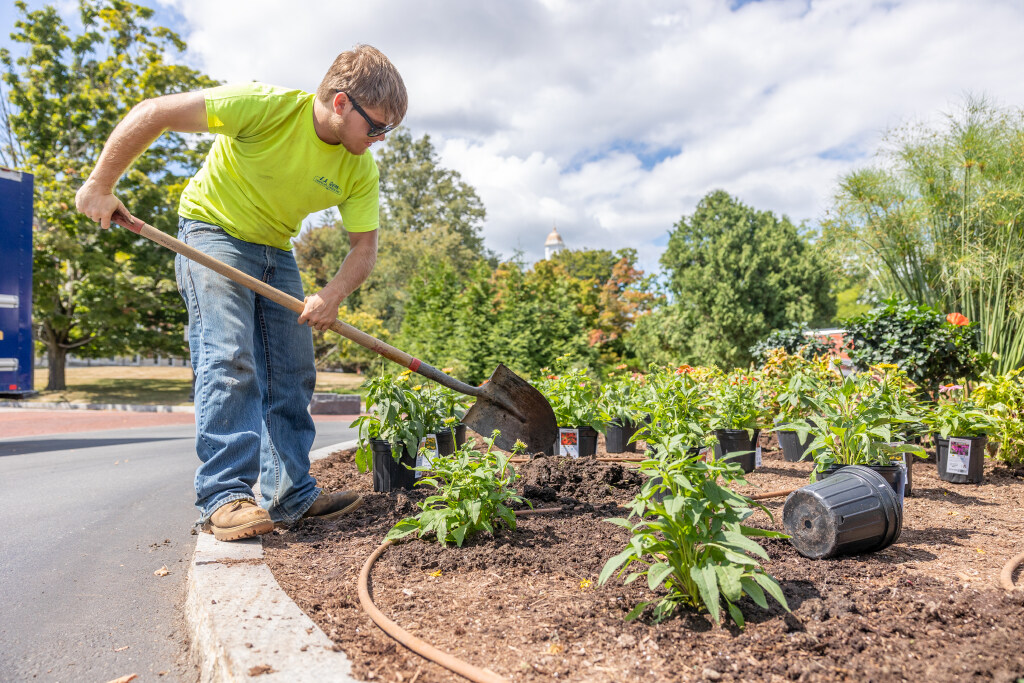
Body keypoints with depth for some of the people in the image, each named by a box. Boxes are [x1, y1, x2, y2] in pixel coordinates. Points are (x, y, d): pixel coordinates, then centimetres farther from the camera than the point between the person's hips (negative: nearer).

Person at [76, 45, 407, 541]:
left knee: (292, 374, 0)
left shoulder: (360, 171, -12)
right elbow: (152, 113, -23)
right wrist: (99, 187, -18)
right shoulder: (267, 107, -27)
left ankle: (290, 495, 7)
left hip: (276, 251, 6)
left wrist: (334, 294, -31)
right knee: (229, 360, -19)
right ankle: (224, 496, -14)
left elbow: (364, 246, -10)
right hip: (213, 231, -5)